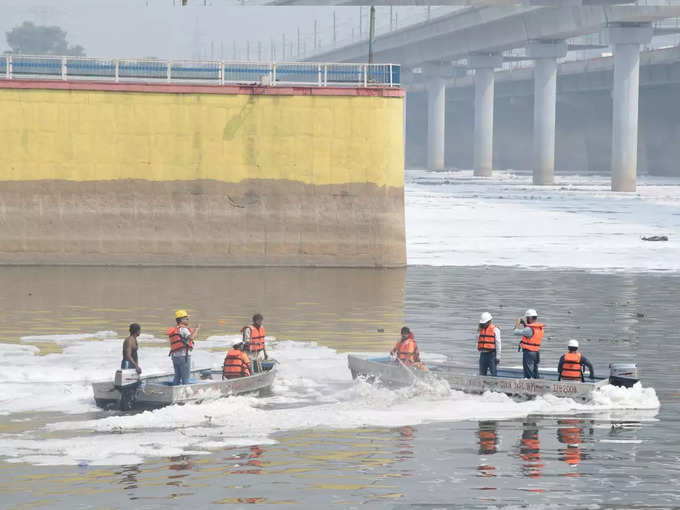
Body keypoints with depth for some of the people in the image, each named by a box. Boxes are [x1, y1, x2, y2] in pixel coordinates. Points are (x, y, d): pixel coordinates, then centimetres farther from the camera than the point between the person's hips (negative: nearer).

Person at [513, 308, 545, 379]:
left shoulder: (529, 329, -19)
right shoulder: (540, 328, 8)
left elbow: (516, 332, -16)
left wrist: (517, 323, -1)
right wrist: (523, 323, 20)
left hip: (528, 352, -8)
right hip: (537, 351, 8)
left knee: (528, 374, -6)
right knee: (535, 371, 14)